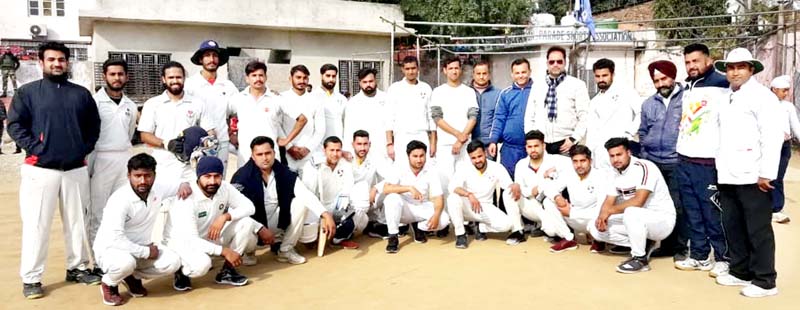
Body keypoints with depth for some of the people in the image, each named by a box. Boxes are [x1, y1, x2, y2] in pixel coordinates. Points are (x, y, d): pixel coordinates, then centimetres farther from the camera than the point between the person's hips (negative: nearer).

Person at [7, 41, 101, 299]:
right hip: (40, 169, -3)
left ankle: (77, 267, 23)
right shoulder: (27, 92, 3)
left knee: (77, 222, 10)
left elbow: (94, 125, 14)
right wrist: (34, 148, -12)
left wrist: (84, 149, 2)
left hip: (76, 170, 3)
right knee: (36, 224, -1)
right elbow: (14, 125, -2)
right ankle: (31, 278, 9)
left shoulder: (82, 94, 11)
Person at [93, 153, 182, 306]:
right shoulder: (120, 199, -27)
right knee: (125, 263, -39)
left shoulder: (158, 189, -8)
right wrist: (146, 252, -26)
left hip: (142, 247, 6)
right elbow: (114, 238, -33)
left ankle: (133, 277, 11)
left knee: (173, 262, -17)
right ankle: (108, 284, -2)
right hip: (110, 248, -6)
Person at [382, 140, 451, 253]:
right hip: (404, 210, -1)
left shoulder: (432, 173, -8)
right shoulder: (400, 170, -12)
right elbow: (386, 188, -26)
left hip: (423, 209, 2)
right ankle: (393, 237, -20)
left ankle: (418, 227, 5)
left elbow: (438, 198, -14)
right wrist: (409, 188, -36)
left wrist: (436, 215, -34)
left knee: (444, 220, -25)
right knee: (392, 198, -34)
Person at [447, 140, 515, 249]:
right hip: (467, 207, -1)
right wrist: (469, 194, -47)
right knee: (453, 198, -34)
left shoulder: (497, 168, -9)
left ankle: (481, 228, 6)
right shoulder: (464, 168, -14)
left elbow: (509, 185, -16)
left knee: (506, 224, -25)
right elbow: (452, 187, -29)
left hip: (486, 207, 1)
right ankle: (461, 235, -16)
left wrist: (515, 186, -41)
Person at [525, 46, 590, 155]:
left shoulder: (577, 85, 4)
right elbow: (529, 116, 15)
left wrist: (574, 139, -10)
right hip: (539, 144, 3)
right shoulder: (537, 87, 14)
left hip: (564, 144, -3)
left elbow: (584, 117, -1)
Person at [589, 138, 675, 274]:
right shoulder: (616, 173, 4)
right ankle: (644, 244, 6)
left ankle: (641, 259, -18)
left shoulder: (644, 167, -21)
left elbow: (638, 201, -30)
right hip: (638, 220, 8)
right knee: (595, 228, -4)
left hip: (662, 219, -8)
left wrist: (610, 211, -23)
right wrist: (602, 216, -17)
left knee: (631, 213, -39)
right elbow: (609, 202, 4)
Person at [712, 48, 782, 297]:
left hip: (751, 177, -7)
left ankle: (765, 281, 10)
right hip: (727, 176, 7)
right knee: (733, 227, 13)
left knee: (758, 230, 1)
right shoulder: (726, 97, 16)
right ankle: (740, 272, 26)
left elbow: (772, 137, -12)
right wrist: (721, 169, 12)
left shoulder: (762, 96, -6)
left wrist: (766, 173, -16)